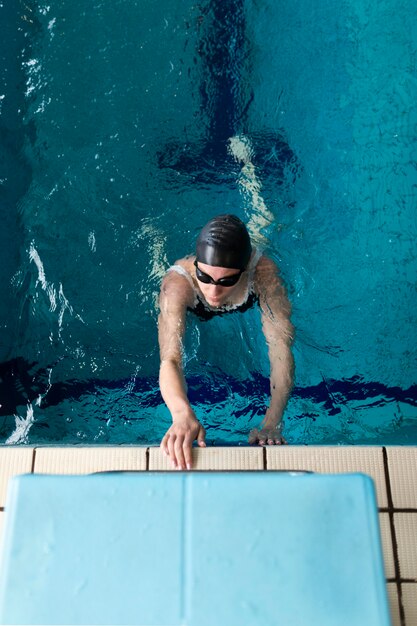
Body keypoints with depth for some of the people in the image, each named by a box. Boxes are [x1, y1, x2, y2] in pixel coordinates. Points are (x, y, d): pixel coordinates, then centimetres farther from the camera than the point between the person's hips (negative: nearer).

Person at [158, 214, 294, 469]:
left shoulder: (263, 271, -44)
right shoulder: (178, 283, -47)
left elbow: (281, 347, -46)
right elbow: (170, 359, -56)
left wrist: (271, 424, -57)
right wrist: (183, 414, -77)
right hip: (193, 314, 0)